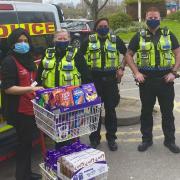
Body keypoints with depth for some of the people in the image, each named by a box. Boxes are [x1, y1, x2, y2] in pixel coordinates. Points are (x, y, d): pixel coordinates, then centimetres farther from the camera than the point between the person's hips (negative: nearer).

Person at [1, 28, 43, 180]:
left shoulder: (28, 59, 12)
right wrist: (31, 89, -26)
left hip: (31, 107, 8)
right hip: (19, 110, -8)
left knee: (28, 141, 17)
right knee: (23, 142, 2)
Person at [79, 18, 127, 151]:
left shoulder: (116, 40, 6)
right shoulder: (89, 41, 6)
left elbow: (127, 54, 15)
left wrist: (121, 68, 5)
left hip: (111, 79, 0)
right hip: (94, 79, 0)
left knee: (111, 109, 5)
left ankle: (111, 138, 18)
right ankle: (94, 138, 18)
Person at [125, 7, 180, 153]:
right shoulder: (139, 36, 5)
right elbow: (129, 55, 7)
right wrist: (136, 72, -5)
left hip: (165, 79, 0)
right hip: (146, 80, 0)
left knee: (167, 111, 7)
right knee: (146, 111, 9)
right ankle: (147, 139, 24)